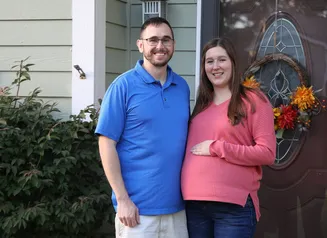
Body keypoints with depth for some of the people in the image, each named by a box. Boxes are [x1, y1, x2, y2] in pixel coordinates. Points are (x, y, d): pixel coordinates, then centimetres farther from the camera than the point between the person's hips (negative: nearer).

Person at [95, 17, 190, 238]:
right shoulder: (123, 85, -6)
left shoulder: (182, 87, 8)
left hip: (176, 205, 5)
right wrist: (122, 199, -13)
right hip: (138, 207, -5)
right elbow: (107, 144, -8)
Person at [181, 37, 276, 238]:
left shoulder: (253, 100, -2)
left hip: (234, 205, -5)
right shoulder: (202, 104, 15)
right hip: (194, 202, 5)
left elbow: (267, 153, -10)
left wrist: (217, 148, -12)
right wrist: (188, 192, 6)